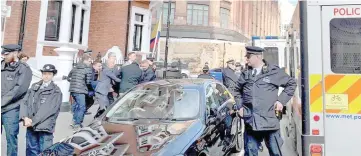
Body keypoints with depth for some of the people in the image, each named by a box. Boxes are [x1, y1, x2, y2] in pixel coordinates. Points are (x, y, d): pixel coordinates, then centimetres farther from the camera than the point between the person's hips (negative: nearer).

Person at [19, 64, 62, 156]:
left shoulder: (56, 91, -5)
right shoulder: (34, 87, 12)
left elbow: (48, 109, -12)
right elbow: (25, 102, 6)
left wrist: (33, 121, -14)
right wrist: (25, 117, -9)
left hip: (45, 126, -5)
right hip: (30, 125, 5)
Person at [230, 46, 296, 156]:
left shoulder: (274, 72, 0)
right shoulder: (245, 74, 10)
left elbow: (291, 84, 9)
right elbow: (236, 90, 23)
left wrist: (281, 101, 1)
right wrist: (239, 106, 11)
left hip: (270, 122, -2)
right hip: (250, 122, 3)